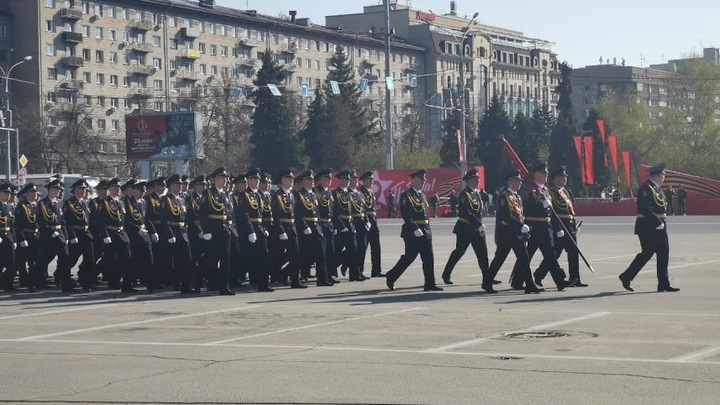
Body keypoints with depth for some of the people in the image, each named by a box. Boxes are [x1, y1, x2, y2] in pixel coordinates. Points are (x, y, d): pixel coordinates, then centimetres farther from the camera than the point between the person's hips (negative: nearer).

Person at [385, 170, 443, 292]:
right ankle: (391, 277, 12)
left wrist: (428, 230, 16)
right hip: (412, 232, -8)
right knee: (409, 257, -3)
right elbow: (406, 215, -18)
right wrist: (415, 229, -24)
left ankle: (430, 284, 5)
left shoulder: (422, 195, 17)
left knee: (428, 258, 3)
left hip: (425, 231, 8)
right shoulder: (406, 195, -10)